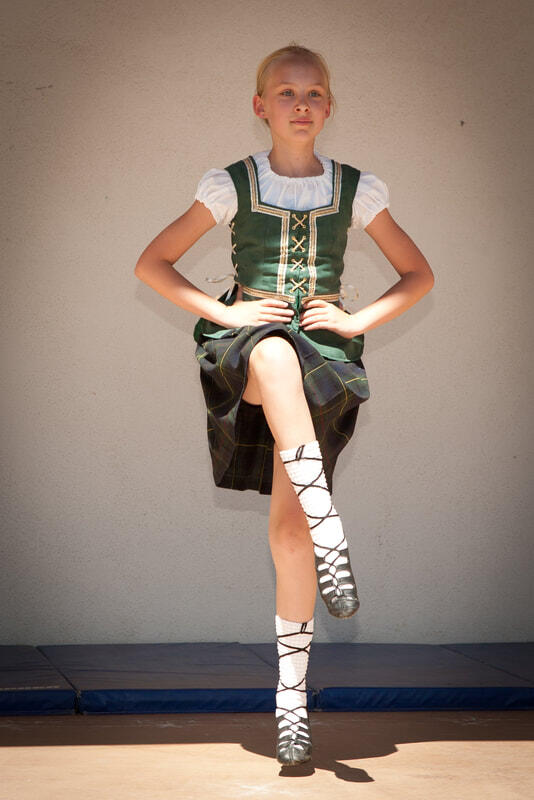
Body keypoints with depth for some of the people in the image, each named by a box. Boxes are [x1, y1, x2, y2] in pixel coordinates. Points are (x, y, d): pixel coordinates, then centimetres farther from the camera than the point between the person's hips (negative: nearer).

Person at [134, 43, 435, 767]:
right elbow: (152, 263, 8)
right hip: (244, 349, -1)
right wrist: (224, 312, -4)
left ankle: (292, 696, 0)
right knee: (276, 354, -41)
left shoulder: (355, 190, 9)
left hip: (323, 353, 1)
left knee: (288, 530, -12)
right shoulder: (232, 185, 6)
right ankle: (331, 535, -44)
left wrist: (358, 320, 1)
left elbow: (419, 274, 17)